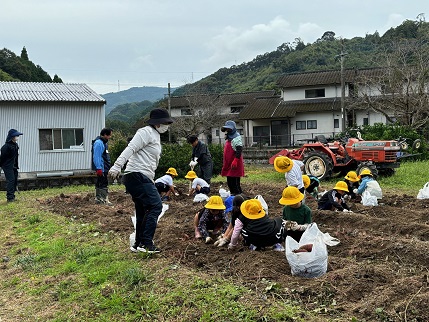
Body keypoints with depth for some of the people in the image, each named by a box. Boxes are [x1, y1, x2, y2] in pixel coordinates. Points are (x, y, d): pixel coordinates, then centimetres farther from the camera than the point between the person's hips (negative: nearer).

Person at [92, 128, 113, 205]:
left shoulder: (103, 142, 17)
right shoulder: (98, 143, -16)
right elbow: (96, 157, -22)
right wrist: (99, 168, -25)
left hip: (104, 168, 11)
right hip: (101, 169, -11)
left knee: (99, 184, 16)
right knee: (104, 184, -11)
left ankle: (98, 198, 24)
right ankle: (105, 200, -10)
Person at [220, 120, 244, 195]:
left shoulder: (236, 138, -12)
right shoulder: (229, 138, 18)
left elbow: (239, 150, -21)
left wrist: (235, 161, -27)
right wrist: (225, 164, 24)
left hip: (234, 165, -10)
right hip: (229, 165, 10)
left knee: (235, 183, -8)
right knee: (229, 182, 14)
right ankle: (233, 193, 23)